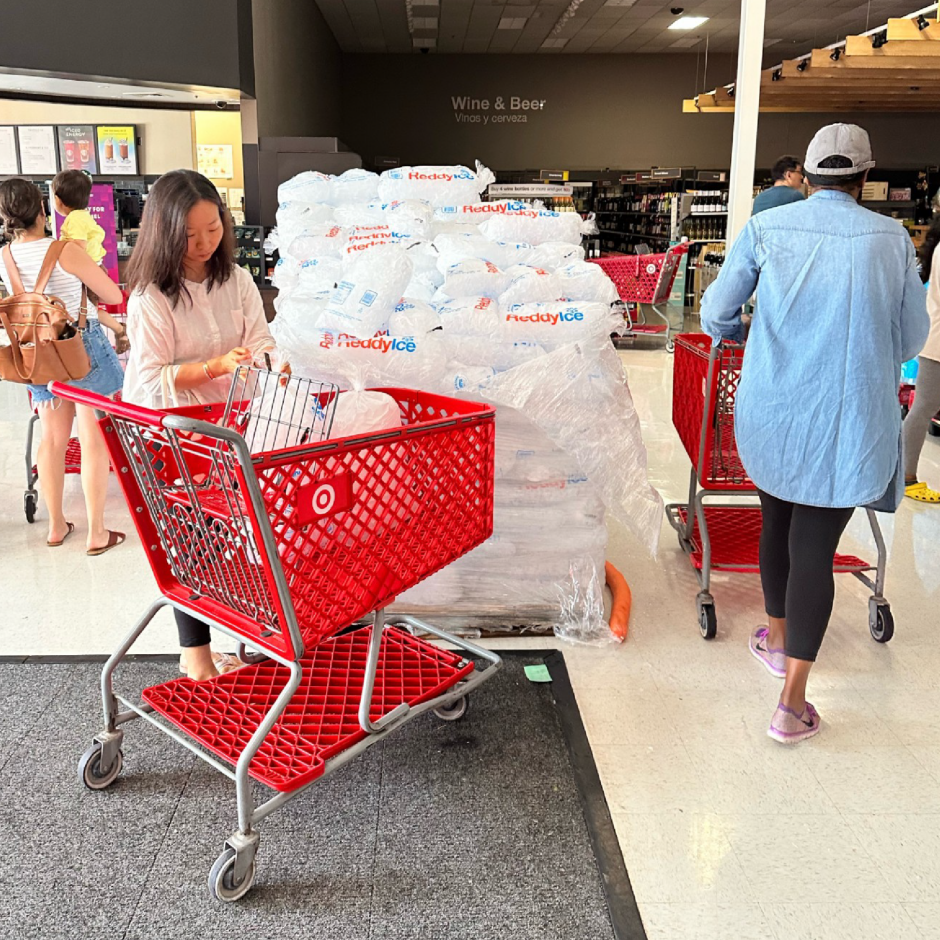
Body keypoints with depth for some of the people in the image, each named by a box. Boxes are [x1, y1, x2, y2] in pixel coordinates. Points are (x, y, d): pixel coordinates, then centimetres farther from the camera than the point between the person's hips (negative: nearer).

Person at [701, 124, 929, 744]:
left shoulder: (765, 229, -2)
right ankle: (793, 704, 4)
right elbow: (911, 337, 6)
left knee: (778, 523, 22)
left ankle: (778, 639, 42)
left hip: (771, 412, 2)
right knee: (815, 547, 2)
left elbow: (716, 317, 3)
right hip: (848, 420, -1)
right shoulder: (891, 238, -2)